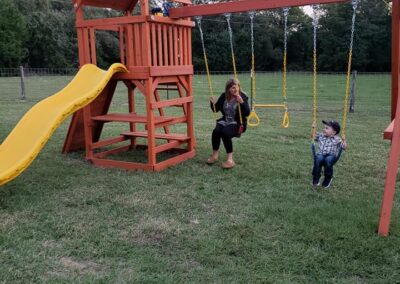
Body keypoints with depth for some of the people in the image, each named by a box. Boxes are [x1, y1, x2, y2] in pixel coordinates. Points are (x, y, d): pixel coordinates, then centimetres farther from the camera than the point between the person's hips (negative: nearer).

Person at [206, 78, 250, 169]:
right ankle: (214, 155, -4)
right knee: (216, 131, -25)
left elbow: (247, 113, -17)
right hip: (225, 121, 4)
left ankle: (230, 159, -24)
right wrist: (213, 103, -6)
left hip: (237, 123, -4)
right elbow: (216, 110, 15)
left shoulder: (242, 97, -7)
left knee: (225, 133, -32)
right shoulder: (224, 96, 6)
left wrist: (242, 102, -30)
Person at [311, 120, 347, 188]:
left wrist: (343, 140, -19)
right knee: (318, 158, -34)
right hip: (321, 155, 3)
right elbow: (313, 136, 29)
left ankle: (328, 178, -14)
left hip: (331, 156, -2)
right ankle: (316, 177, -20)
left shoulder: (337, 139, 1)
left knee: (328, 160, -38)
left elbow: (344, 147, -3)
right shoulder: (321, 136, 14)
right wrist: (313, 129, 16)